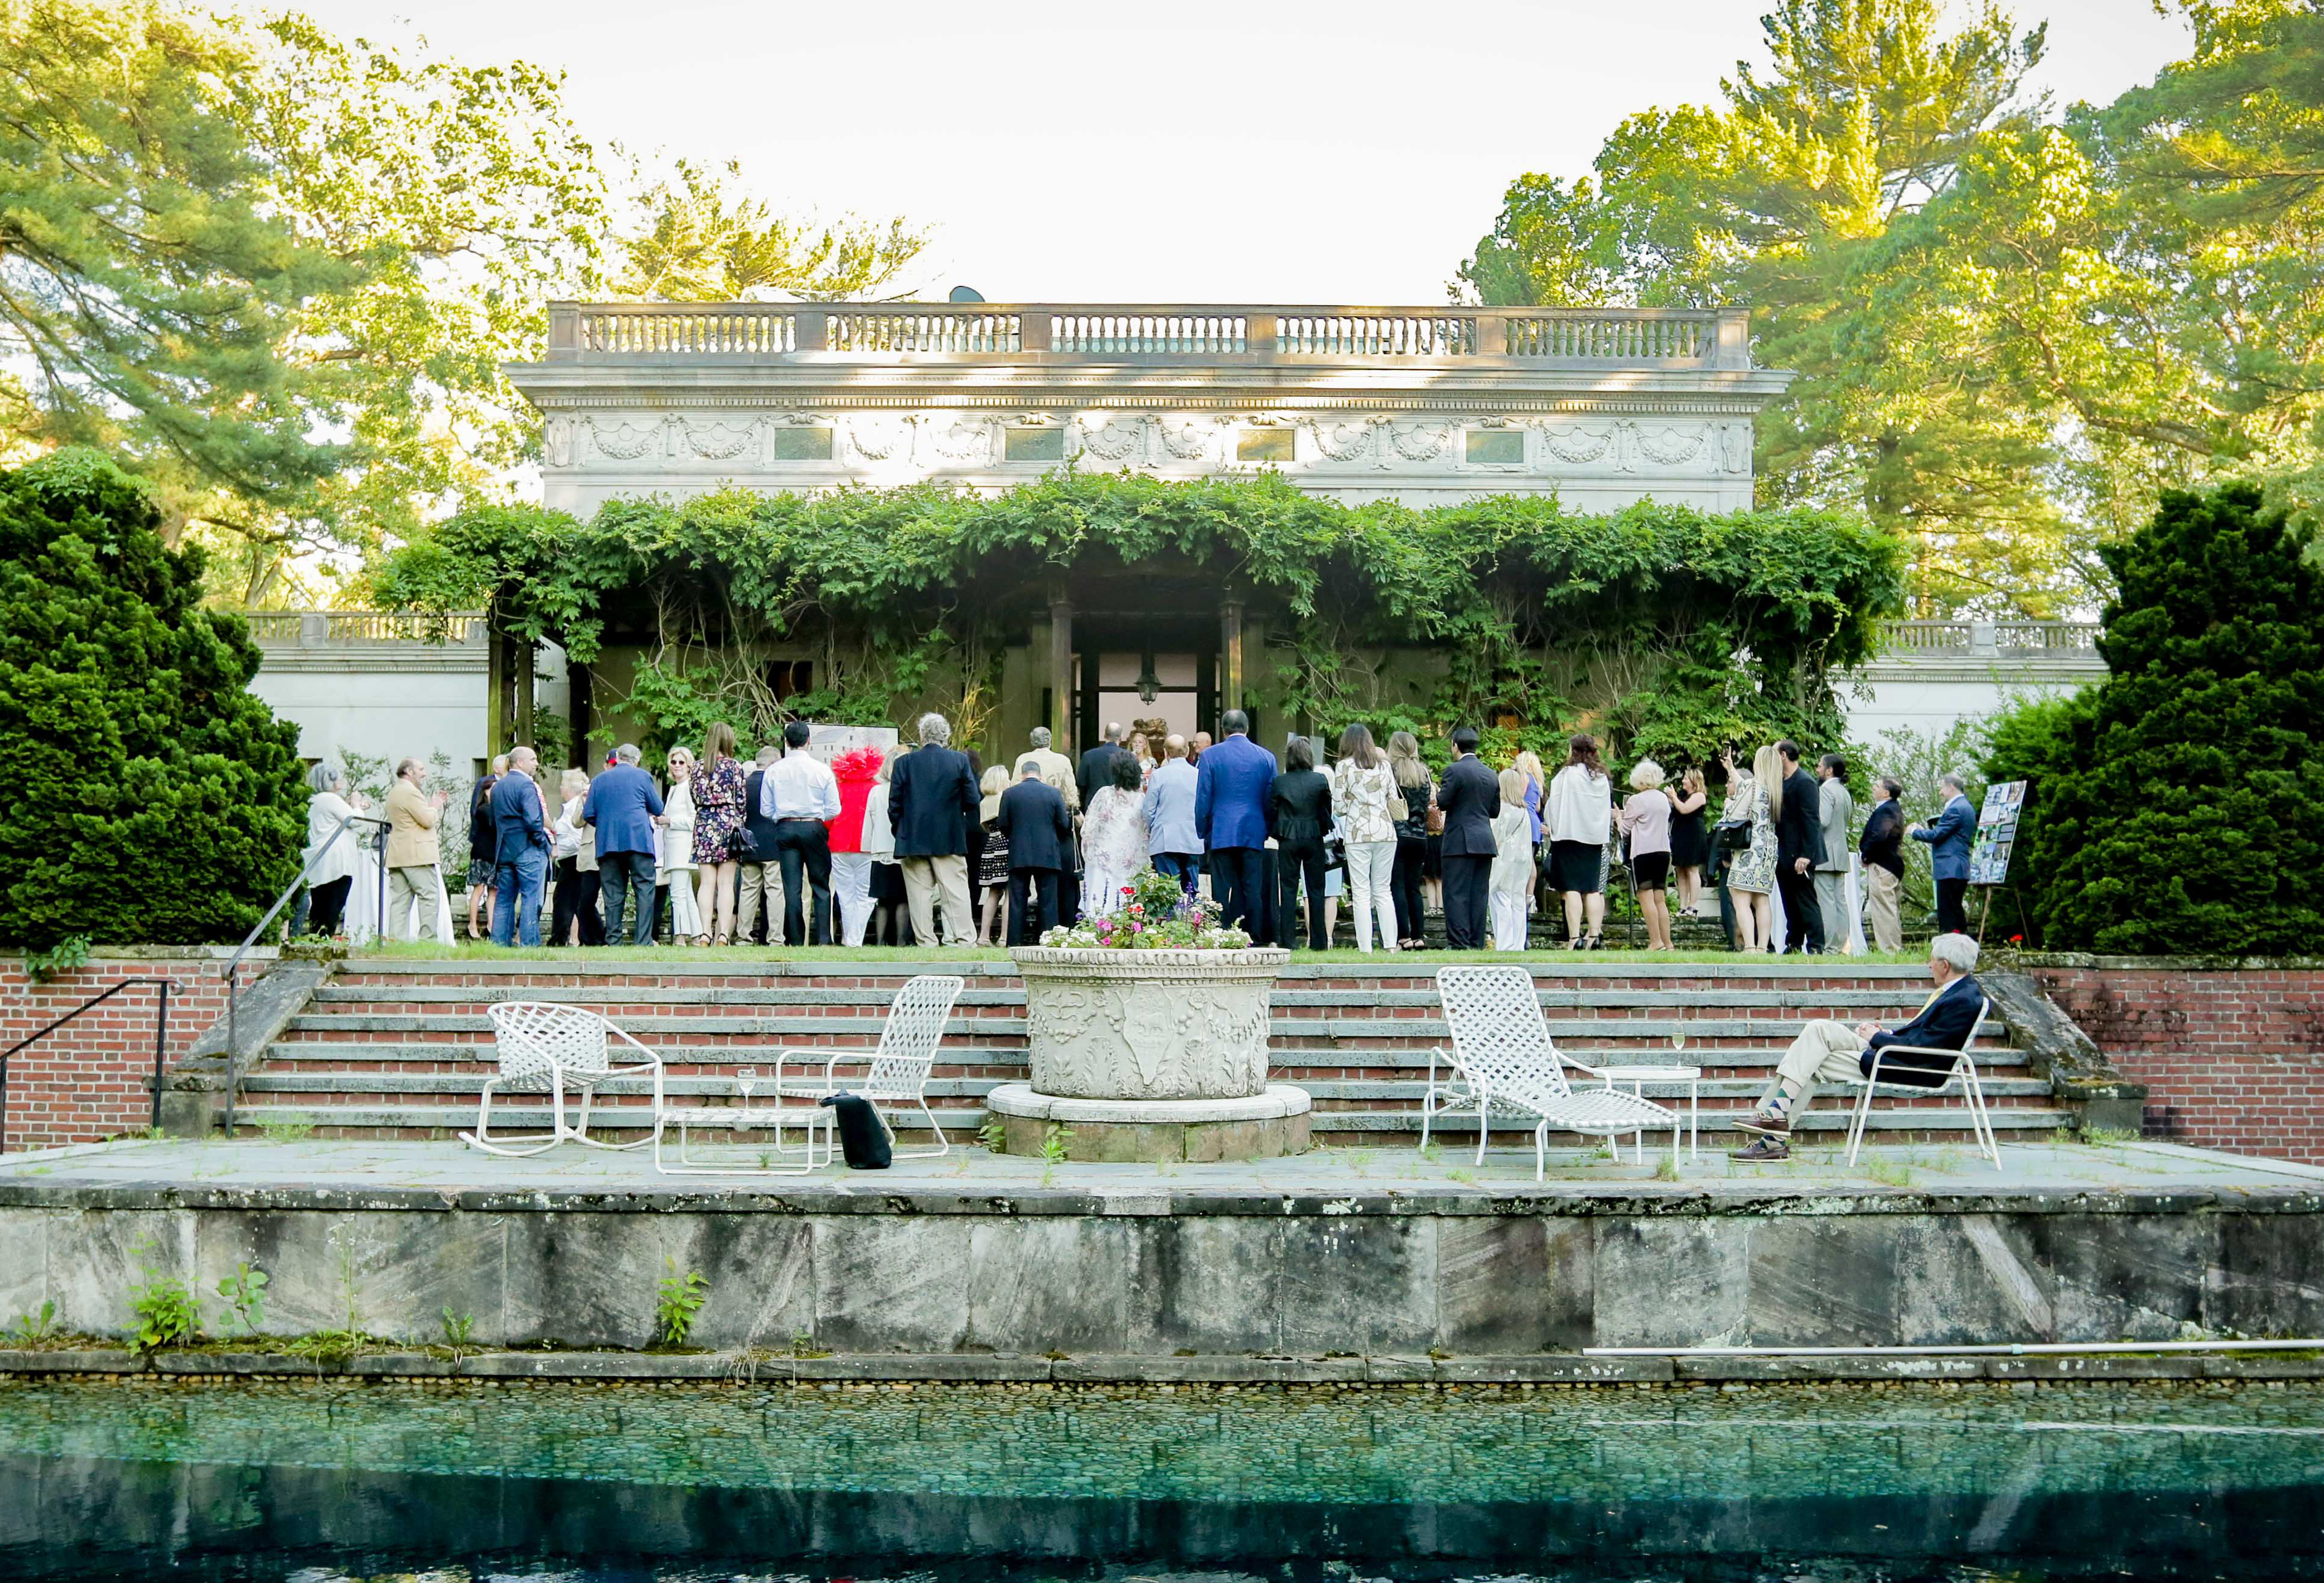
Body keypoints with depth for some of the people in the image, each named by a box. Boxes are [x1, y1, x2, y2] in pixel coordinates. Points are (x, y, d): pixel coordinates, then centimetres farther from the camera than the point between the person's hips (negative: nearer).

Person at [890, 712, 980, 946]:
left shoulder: (905, 763, -2)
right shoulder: (960, 760, -2)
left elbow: (894, 805, 0)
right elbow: (972, 800, -1)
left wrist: (899, 831, 13)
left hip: (913, 839, 0)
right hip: (950, 839, 0)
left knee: (920, 894, 4)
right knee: (956, 891, 2)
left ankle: (926, 942, 4)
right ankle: (961, 939, -2)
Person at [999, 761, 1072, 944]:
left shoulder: (1009, 793, -1)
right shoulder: (1054, 793, -1)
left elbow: (1002, 825, 0)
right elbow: (1064, 824, 1)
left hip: (1019, 855, 0)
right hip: (1048, 854, 0)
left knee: (1017, 901, 4)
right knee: (1048, 901, 4)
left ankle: (1015, 941, 3)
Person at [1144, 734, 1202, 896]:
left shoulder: (1158, 775, -5)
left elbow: (1149, 810, -1)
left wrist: (1149, 831, 16)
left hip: (1165, 841, -2)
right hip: (1193, 842, 2)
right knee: (1192, 889, 9)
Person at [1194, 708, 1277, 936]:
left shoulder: (1210, 755, -2)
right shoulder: (1266, 757, 4)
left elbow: (1203, 798, -1)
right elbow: (1271, 799, 8)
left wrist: (1202, 832, 7)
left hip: (1221, 833, -2)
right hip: (1254, 833, 2)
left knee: (1223, 892, 0)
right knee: (1252, 890, 4)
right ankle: (1253, 938, 4)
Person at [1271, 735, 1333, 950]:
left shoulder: (1279, 782, -4)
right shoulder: (1320, 780, -3)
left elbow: (1271, 811, 0)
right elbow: (1327, 810, 3)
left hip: (1288, 841, 0)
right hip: (1314, 839, 0)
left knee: (1288, 890, 4)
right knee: (1316, 890, 6)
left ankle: (1287, 940, 1)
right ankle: (1318, 941, 7)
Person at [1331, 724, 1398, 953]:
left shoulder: (1344, 766, -2)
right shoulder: (1384, 765, 9)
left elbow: (1338, 806, -1)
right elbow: (1394, 801, 11)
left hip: (1359, 833, -3)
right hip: (1386, 832, 4)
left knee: (1362, 893, -1)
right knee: (1384, 891, 9)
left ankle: (1365, 948, -4)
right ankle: (1390, 945, 4)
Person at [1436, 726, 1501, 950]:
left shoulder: (1454, 770, -8)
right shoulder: (1491, 775, 12)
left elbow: (1443, 802, -10)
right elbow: (1495, 810, 15)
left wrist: (1438, 792, 11)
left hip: (1460, 841, -6)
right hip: (1486, 841, 6)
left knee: (1456, 894, -4)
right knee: (1478, 894, 8)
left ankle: (1459, 944, -9)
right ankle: (1477, 944, 8)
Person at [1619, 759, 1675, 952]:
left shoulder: (1636, 800, -8)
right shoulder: (1664, 798, 12)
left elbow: (1625, 829, -3)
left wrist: (1619, 815, 16)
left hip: (1644, 852, -7)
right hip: (1664, 850, 7)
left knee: (1646, 898, -7)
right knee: (1660, 899, 8)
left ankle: (1656, 941, -13)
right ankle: (1667, 943, 4)